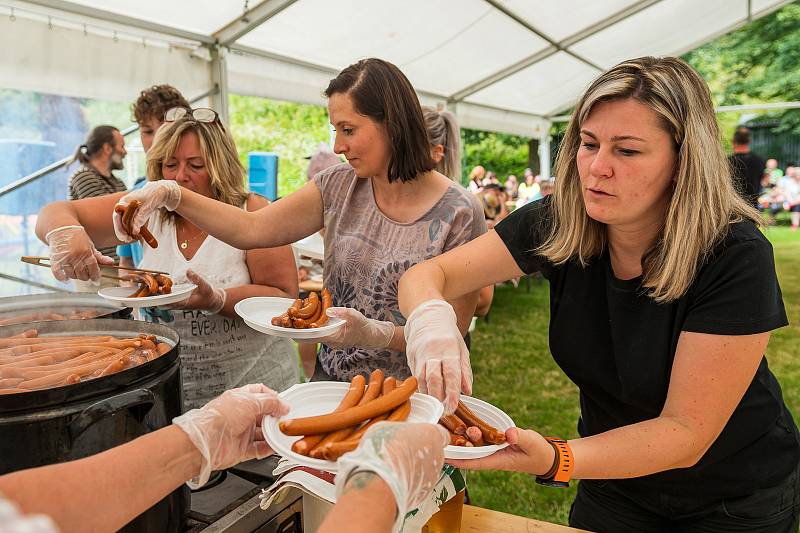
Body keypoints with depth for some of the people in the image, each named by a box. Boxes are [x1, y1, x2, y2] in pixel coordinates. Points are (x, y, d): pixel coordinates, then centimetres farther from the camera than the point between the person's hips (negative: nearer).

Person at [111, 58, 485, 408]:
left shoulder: (457, 214, -15)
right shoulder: (339, 186, 0)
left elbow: (454, 330, -12)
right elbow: (251, 229, -3)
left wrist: (376, 334, -26)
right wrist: (170, 194, -14)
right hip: (330, 385, 4)